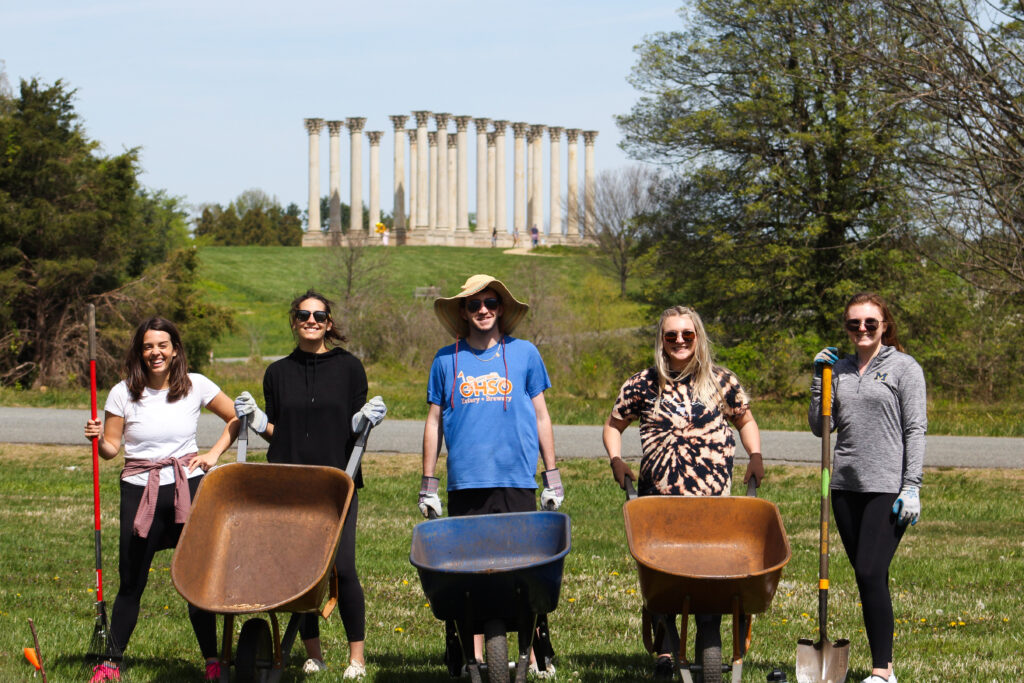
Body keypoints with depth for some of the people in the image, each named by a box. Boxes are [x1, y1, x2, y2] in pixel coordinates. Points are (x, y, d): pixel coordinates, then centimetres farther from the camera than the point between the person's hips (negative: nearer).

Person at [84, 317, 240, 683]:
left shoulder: (196, 386, 0)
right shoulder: (123, 393, -1)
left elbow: (236, 419, 12)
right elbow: (111, 448, 2)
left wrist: (214, 453, 2)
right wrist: (98, 438, -18)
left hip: (188, 488, 0)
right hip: (139, 492, 0)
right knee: (131, 582, 3)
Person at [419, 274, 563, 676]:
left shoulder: (524, 354, 7)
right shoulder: (447, 361, 8)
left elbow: (541, 416, 12)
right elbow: (434, 423, 13)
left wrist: (552, 477, 9)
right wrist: (428, 484, 11)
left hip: (516, 480, -1)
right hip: (465, 483, 1)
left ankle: (536, 654, 4)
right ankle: (475, 657, 10)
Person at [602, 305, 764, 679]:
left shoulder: (721, 381, 8)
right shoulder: (643, 383, 8)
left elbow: (745, 421, 23)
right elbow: (613, 425, 20)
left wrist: (755, 456, 8)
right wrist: (616, 460, 4)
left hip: (711, 495, -1)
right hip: (658, 496, 1)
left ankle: (709, 648, 4)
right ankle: (664, 651, 8)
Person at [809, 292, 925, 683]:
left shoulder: (903, 368, -1)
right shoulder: (839, 369, 14)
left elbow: (915, 430, -4)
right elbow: (819, 427, 13)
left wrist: (911, 488, -11)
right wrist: (819, 380, 3)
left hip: (888, 486, -6)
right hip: (846, 485, 6)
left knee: (871, 573, -14)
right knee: (866, 576, 8)